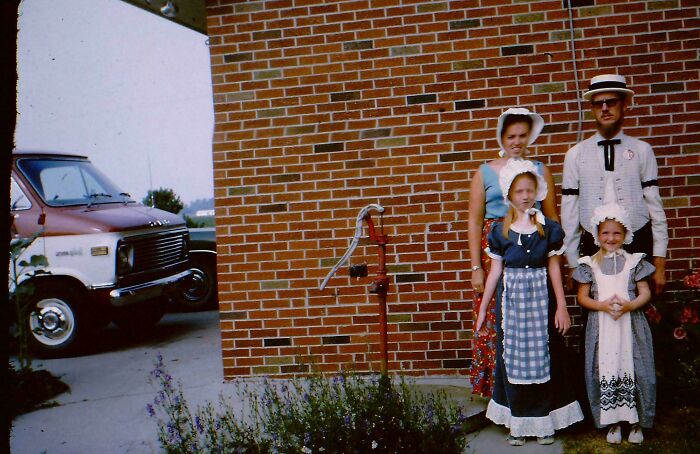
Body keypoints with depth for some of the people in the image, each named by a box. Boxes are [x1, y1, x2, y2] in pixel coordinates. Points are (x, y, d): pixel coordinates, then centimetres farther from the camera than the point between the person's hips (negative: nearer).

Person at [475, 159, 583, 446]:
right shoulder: (500, 231, 1)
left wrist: (561, 307, 0)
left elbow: (554, 268, 3)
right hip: (511, 298, 1)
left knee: (542, 356, 4)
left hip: (541, 297, 0)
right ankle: (518, 422, 15)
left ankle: (544, 421, 16)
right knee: (513, 356, 5)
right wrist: (483, 308, 6)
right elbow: (495, 271, 5)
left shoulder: (549, 229, 1)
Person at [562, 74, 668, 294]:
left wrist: (659, 262, -2)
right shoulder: (575, 155, 3)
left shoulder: (642, 150, 4)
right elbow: (569, 213, 3)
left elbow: (655, 205, 2)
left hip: (638, 246, 0)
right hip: (593, 249, 0)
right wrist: (572, 265, 3)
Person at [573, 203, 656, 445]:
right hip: (601, 326, 0)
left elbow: (645, 293, 4)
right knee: (605, 371, 1)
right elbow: (582, 297, 4)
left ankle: (636, 421, 15)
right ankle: (613, 422, 15)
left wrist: (629, 305, -16)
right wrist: (602, 305, -14)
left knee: (633, 370, -1)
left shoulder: (634, 261, 4)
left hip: (630, 325, 0)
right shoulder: (590, 264, 4)